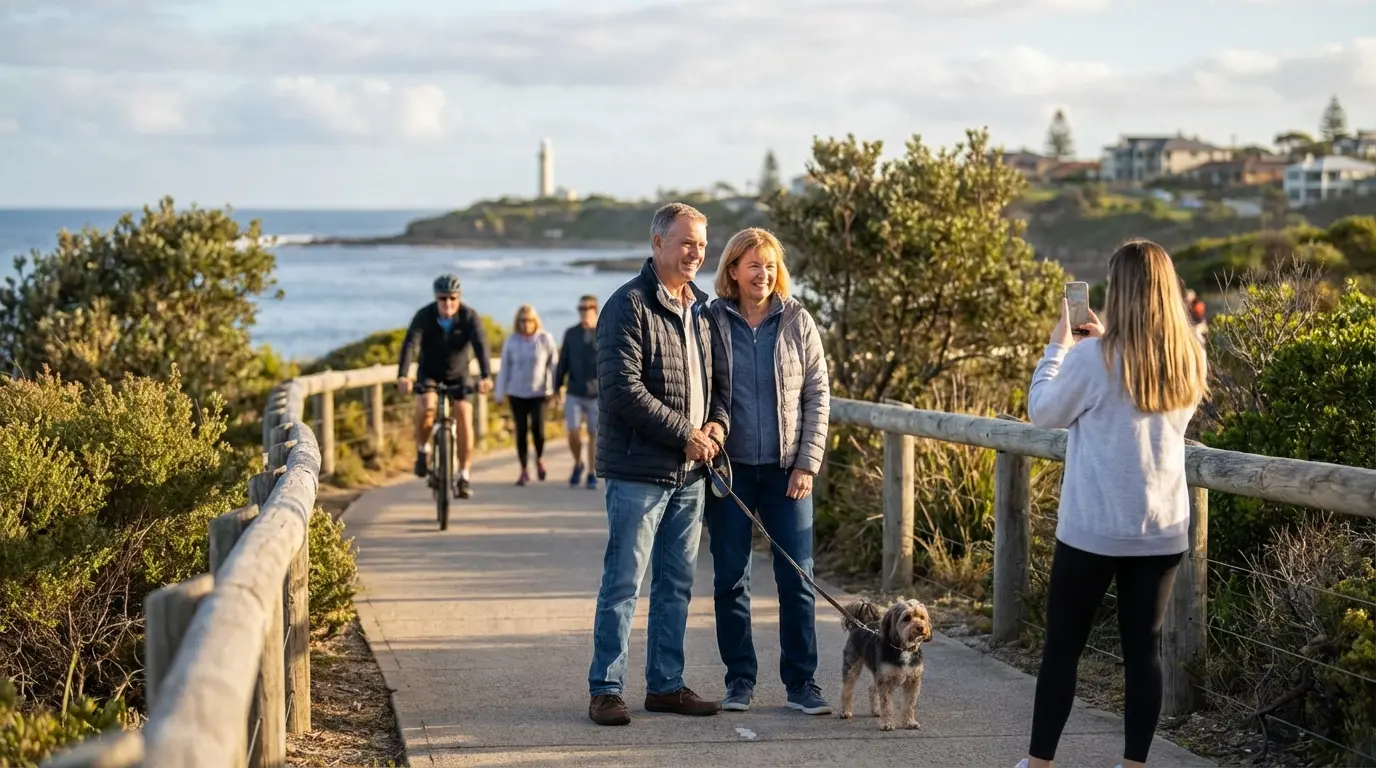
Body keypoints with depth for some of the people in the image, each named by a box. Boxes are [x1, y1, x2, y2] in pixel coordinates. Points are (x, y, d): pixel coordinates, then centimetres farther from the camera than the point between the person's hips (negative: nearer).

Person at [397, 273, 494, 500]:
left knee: (464, 416, -16)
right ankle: (422, 449, -1)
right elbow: (410, 344, -36)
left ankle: (464, 476, -9)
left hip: (458, 374, 1)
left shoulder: (470, 316, -22)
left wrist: (486, 376, -52)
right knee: (426, 407, -29)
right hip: (429, 372, -1)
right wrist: (403, 376, -52)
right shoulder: (424, 316, -24)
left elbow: (481, 346, -35)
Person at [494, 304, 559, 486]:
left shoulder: (545, 339, -3)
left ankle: (539, 458, 15)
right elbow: (504, 368, 7)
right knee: (521, 431, 2)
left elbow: (554, 365, 1)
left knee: (537, 428, -14)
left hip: (539, 392, -2)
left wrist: (557, 389, -1)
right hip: (517, 393, 2)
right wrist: (499, 393, 7)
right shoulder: (511, 342, 1)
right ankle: (524, 471, 12)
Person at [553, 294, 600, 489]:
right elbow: (563, 362, 8)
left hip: (597, 395, -1)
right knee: (573, 432, -8)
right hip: (574, 394, 2)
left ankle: (592, 475, 17)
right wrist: (557, 388, 6)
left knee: (594, 435, 3)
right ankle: (578, 464, 18)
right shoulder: (571, 333, 3)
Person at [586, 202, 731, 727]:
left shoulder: (702, 308, 14)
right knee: (622, 583, -3)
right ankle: (605, 690, 4)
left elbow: (719, 376, 22)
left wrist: (718, 422, 0)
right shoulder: (629, 305, -11)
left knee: (677, 583, 12)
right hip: (638, 470, -8)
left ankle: (666, 685, 21)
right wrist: (685, 434, -16)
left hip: (691, 471, 8)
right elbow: (621, 389, -19)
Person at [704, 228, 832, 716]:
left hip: (786, 469, 0)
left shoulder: (797, 322, 3)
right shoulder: (711, 321, 1)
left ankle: (801, 681, 7)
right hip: (729, 470, 0)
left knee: (797, 578, -1)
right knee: (730, 579, 4)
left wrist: (807, 463, -3)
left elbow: (818, 395, 3)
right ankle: (740, 679, 15)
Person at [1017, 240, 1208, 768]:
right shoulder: (1189, 359, 2)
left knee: (1062, 646, 6)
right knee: (1144, 648, 9)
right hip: (1163, 530, 4)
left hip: (1094, 529, -4)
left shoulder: (1095, 357, -15)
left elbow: (1044, 412, -1)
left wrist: (1059, 345, 8)